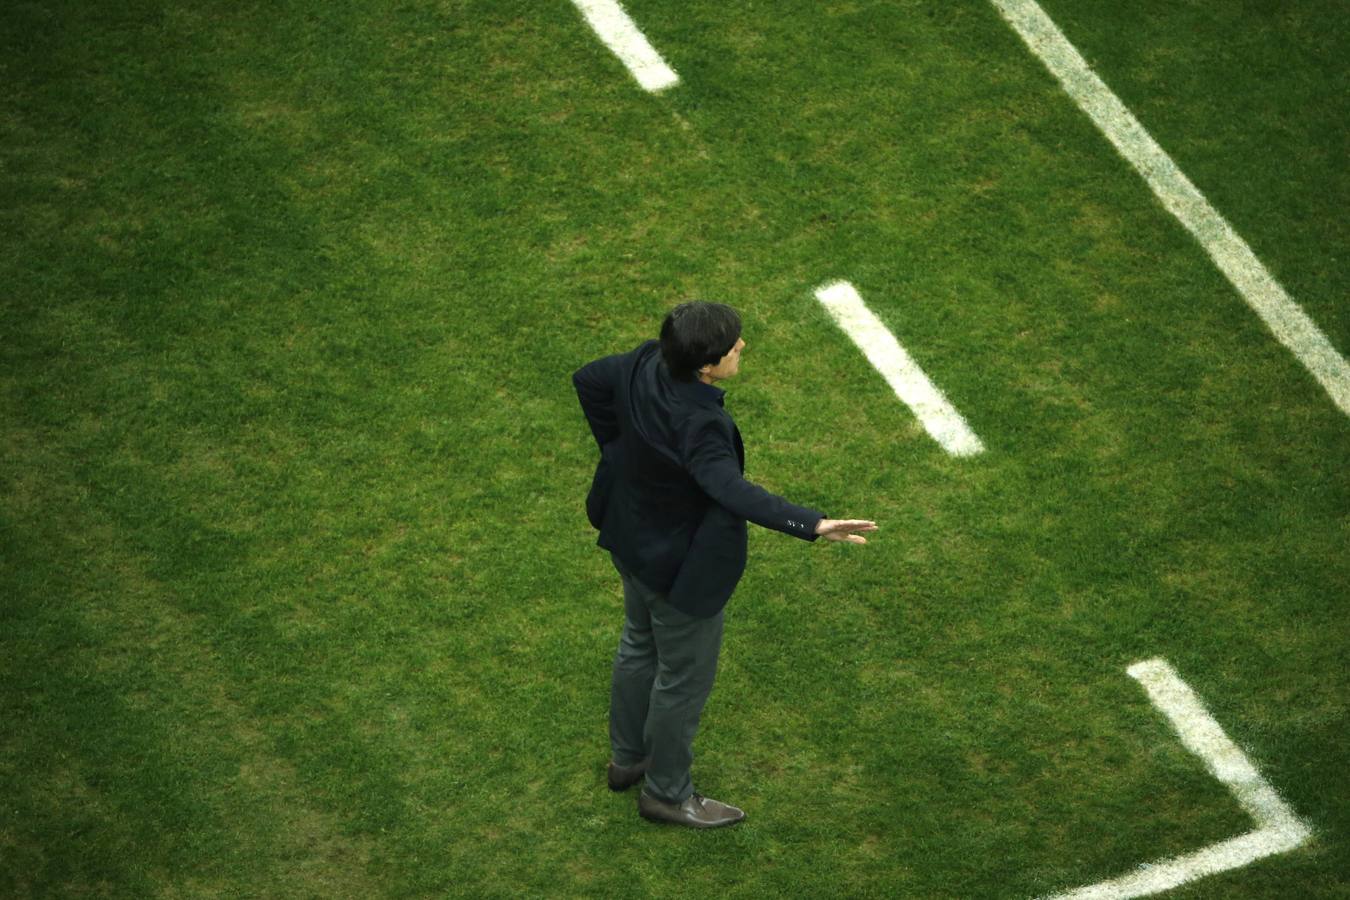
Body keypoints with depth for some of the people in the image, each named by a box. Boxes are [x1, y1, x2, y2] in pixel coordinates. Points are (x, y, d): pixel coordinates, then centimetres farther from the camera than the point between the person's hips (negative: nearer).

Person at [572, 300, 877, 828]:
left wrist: (620, 450, 11)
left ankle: (627, 758, 51)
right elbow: (735, 493, -50)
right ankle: (666, 793, 35)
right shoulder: (696, 423, -39)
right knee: (685, 677, 14)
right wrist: (813, 526, -59)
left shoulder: (647, 364, -16)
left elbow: (587, 379, 2)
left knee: (640, 645, 30)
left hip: (633, 541, 9)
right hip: (682, 566, -9)